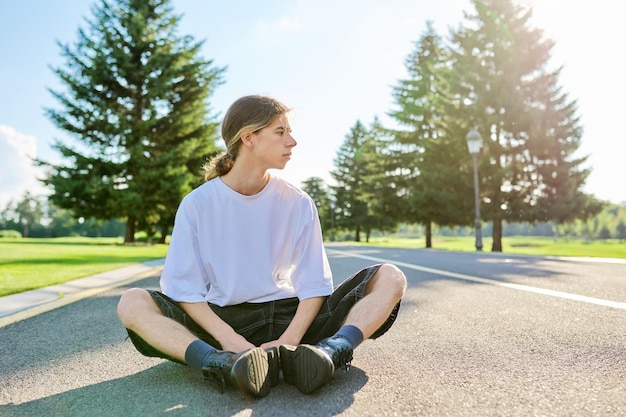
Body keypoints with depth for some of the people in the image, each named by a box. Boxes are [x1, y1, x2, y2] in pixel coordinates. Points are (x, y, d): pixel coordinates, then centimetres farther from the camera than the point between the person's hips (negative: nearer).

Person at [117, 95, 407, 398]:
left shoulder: (298, 203, 0)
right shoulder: (197, 204, -4)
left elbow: (314, 285, -3)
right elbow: (184, 287, -8)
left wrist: (289, 339, -21)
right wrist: (229, 339, -23)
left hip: (289, 316, 2)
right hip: (223, 320, -1)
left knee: (391, 278, -14)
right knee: (132, 304, -23)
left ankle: (330, 351, -39)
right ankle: (222, 363, -42)